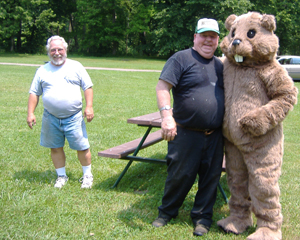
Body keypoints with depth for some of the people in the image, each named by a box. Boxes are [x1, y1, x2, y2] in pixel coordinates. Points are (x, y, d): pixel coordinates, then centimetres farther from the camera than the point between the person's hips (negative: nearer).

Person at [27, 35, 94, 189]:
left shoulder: (76, 66, 6)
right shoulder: (42, 71, 9)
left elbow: (88, 87, 4)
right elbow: (34, 93, 10)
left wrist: (89, 106, -7)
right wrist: (30, 113, 1)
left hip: (73, 117, -2)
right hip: (51, 118, 2)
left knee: (82, 147, -1)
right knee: (55, 148, 9)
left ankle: (87, 175, 17)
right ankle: (61, 176, 25)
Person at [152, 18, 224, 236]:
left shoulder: (220, 65, 14)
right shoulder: (181, 59, -6)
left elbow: (228, 93, 25)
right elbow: (163, 86, -14)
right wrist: (167, 116, -26)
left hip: (215, 135, 5)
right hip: (187, 134, -5)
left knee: (210, 177, 10)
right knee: (180, 175, 5)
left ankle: (203, 217, 27)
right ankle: (167, 212, 28)